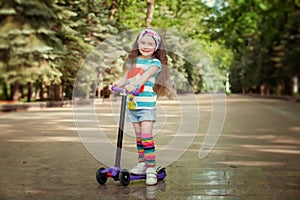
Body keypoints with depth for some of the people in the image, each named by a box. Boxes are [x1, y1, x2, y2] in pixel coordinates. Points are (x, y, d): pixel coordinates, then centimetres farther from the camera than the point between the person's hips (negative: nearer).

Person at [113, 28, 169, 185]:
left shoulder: (155, 63, -3)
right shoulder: (132, 61, 13)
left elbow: (146, 75, -20)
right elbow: (125, 78, 10)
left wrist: (134, 85, -36)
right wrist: (118, 84, -11)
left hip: (147, 104, -5)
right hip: (132, 103, 5)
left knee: (146, 136, -11)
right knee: (138, 137, 13)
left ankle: (151, 168, -9)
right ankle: (142, 164, 23)